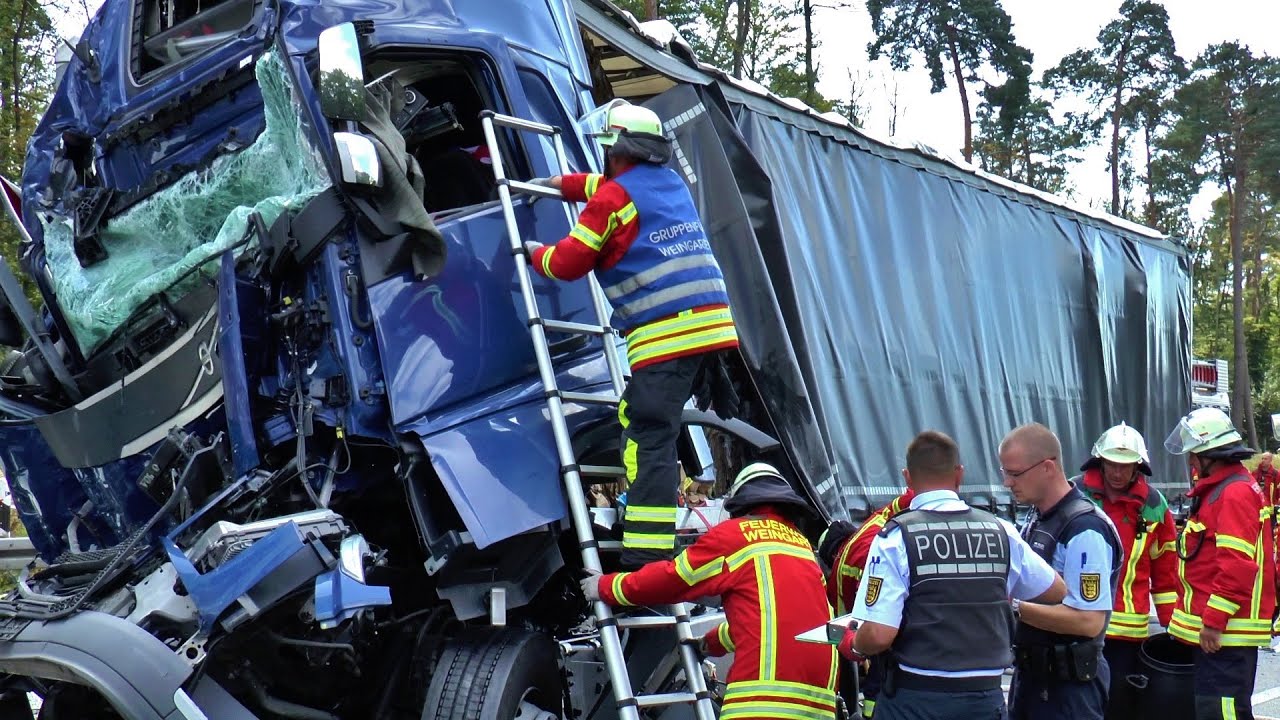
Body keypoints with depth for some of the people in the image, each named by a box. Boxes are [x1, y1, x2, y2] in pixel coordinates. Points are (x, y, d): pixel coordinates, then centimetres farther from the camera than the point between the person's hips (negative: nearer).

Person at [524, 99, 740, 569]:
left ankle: (646, 559, -18)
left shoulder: (613, 198, 1)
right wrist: (563, 184, 56)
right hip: (713, 324, 8)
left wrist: (536, 253, 26)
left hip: (667, 335, -8)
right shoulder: (671, 183, 24)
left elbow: (567, 263, 6)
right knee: (638, 418, 20)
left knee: (649, 439, -12)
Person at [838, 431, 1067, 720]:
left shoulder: (896, 538, -11)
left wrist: (853, 645, 4)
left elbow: (879, 635, -18)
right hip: (985, 696, 3)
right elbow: (1057, 592, 15)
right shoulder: (1000, 531, 0)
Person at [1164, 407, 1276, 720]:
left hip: (1226, 633, -11)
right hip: (1212, 626, 11)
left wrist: (1213, 621, -22)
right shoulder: (1217, 489, 18)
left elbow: (1237, 565, -24)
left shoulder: (1235, 493, -16)